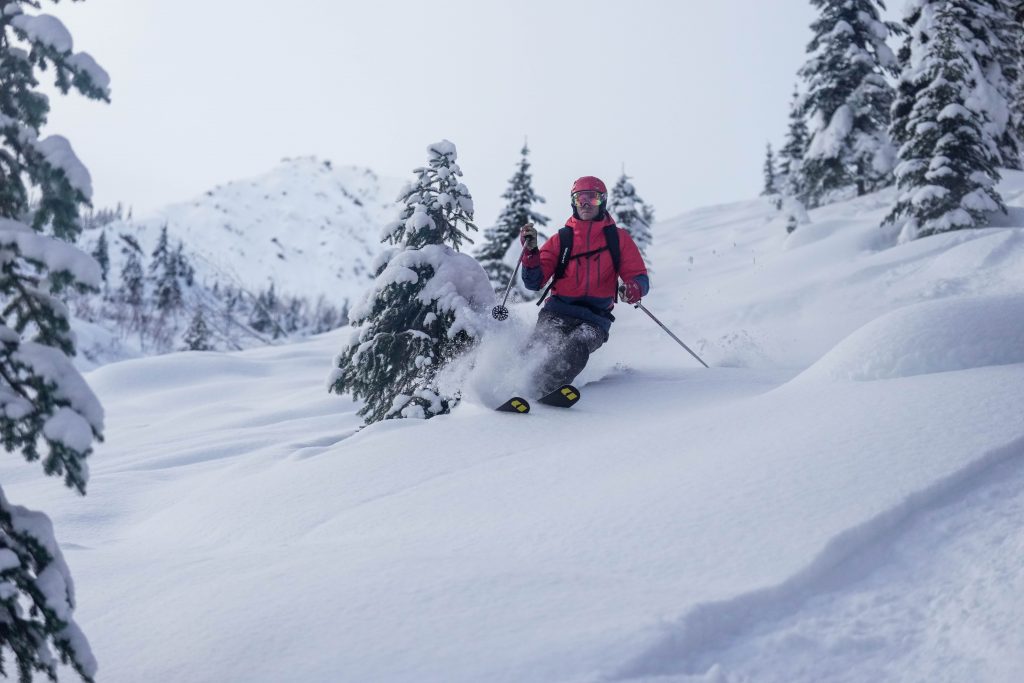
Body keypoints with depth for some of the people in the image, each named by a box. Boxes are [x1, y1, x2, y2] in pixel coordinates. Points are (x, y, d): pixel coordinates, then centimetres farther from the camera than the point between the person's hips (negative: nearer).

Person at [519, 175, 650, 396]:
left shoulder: (618, 238, 15)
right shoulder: (560, 239, 16)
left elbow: (639, 277, 10)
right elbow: (534, 282, 10)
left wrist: (634, 289, -14)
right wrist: (531, 251, -7)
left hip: (595, 317, -2)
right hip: (558, 311, 2)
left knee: (577, 347, -35)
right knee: (539, 349, -30)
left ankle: (544, 391, -49)